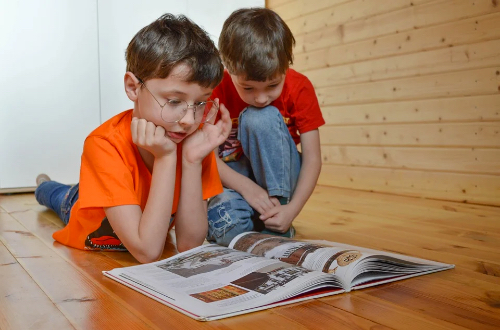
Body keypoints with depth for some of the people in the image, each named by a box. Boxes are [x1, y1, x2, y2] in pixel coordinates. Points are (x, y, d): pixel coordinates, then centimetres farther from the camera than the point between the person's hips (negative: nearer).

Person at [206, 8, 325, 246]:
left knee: (261, 118, -30)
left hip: (278, 175, 1)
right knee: (224, 221, -36)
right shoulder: (217, 89, -15)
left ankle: (277, 228, -21)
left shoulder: (299, 88, -14)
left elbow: (312, 158, -14)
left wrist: (292, 209, -26)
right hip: (236, 176, -1)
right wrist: (246, 187, -30)